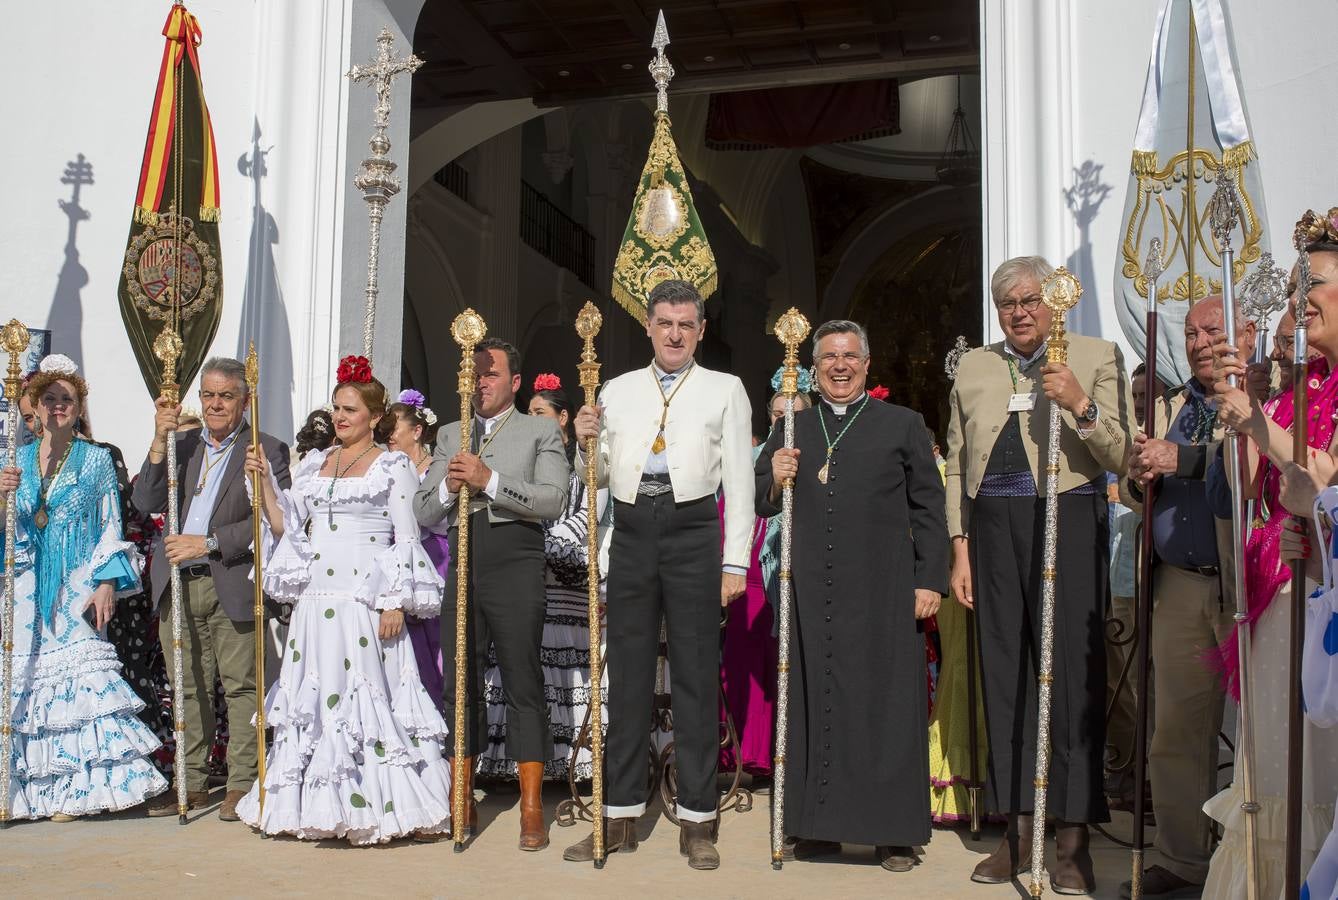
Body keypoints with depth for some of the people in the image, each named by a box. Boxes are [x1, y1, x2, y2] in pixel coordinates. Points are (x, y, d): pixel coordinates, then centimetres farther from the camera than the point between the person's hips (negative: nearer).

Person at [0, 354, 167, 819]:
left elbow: (111, 527, 3)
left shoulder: (96, 459, 5)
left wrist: (107, 583, -8)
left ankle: (73, 788, -3)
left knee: (78, 676, -9)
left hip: (76, 587, -2)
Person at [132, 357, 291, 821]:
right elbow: (146, 503, 3)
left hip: (234, 586, -4)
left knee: (240, 684, 0)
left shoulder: (267, 450, -1)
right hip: (178, 586, 5)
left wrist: (208, 543, -15)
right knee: (190, 688, 11)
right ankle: (192, 783, 22)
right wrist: (160, 442, -6)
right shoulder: (181, 445, 14)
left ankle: (241, 784, 10)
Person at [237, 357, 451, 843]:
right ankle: (318, 806, 15)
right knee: (314, 696, 6)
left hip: (365, 601, -5)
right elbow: (287, 527, 15)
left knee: (366, 695, -6)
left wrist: (396, 603, -12)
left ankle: (371, 807, 2)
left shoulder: (393, 466, 0)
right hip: (316, 600, 6)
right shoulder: (314, 464, 16)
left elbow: (407, 540, -5)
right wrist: (265, 479, 4)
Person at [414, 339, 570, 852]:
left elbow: (553, 501, -9)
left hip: (515, 564, -4)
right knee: (458, 686, 7)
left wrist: (489, 480, -17)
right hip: (462, 566, 5)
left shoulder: (541, 432, 7)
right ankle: (460, 804, 19)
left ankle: (532, 810, 5)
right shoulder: (450, 436, 20)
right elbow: (423, 512, 15)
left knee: (524, 685, -2)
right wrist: (449, 487, -6)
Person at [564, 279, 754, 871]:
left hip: (694, 532, -3)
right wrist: (586, 443, -5)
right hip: (632, 530, 3)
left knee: (696, 675, 1)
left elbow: (739, 480, 3)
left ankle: (698, 821, 11)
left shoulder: (725, 389, 7)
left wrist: (735, 561, -4)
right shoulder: (617, 390, 14)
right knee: (628, 674, 7)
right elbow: (599, 477, 16)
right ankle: (621, 816, 16)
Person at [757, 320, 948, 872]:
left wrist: (930, 579, -2)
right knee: (814, 700, 6)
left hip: (882, 590, -2)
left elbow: (927, 509, 6)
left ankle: (895, 832, 11)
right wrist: (774, 481, -6)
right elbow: (762, 505, 15)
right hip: (810, 591, 2)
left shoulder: (903, 425, 9)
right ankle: (820, 826, 17)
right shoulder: (790, 431, 15)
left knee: (886, 700, 0)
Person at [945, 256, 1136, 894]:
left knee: (1072, 673, -3)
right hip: (993, 528, 3)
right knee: (1004, 674, 5)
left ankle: (1072, 838, 8)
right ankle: (1018, 832, 15)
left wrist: (1081, 405, -17)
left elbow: (1122, 458, -1)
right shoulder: (973, 368, 15)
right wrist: (960, 548, 7)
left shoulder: (1097, 358, 6)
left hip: (1068, 524, -3)